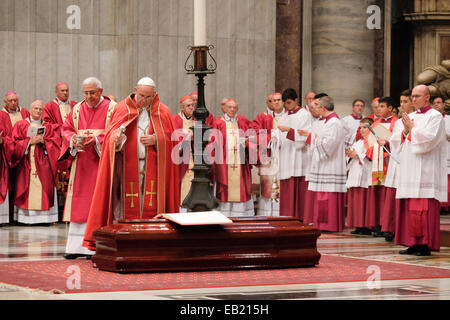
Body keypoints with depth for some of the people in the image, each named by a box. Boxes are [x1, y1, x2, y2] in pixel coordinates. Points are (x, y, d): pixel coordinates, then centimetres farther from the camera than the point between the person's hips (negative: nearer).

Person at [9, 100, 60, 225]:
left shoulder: (48, 127, 14)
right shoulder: (20, 125, 10)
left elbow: (56, 141, 5)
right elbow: (15, 143, 1)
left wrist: (43, 141, -10)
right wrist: (30, 141, -10)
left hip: (43, 163, 1)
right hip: (26, 163, -1)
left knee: (43, 188, -9)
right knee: (27, 188, -8)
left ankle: (44, 217, -10)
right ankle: (27, 217, -8)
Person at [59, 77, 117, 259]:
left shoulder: (112, 109, -1)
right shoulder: (77, 109, 13)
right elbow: (66, 129, 12)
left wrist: (96, 140, -20)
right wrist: (74, 140, -8)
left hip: (101, 162, -4)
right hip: (81, 163, 4)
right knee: (79, 202, 2)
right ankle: (77, 246, 5)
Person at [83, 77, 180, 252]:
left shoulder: (162, 112, 8)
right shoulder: (122, 109, 6)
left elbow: (171, 139, 8)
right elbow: (111, 135, 1)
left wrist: (156, 140, -12)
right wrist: (116, 139, -22)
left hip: (152, 167, 1)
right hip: (127, 167, -1)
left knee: (151, 207, -3)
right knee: (127, 206, -5)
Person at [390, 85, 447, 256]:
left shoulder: (435, 116, -3)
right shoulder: (411, 116, 19)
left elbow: (429, 139, -16)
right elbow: (397, 141, 17)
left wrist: (412, 128, -8)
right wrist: (405, 131, -2)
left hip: (425, 171, -7)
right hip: (409, 170, 7)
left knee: (424, 209, -10)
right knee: (409, 209, 4)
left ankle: (426, 245, -8)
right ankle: (414, 243, 7)